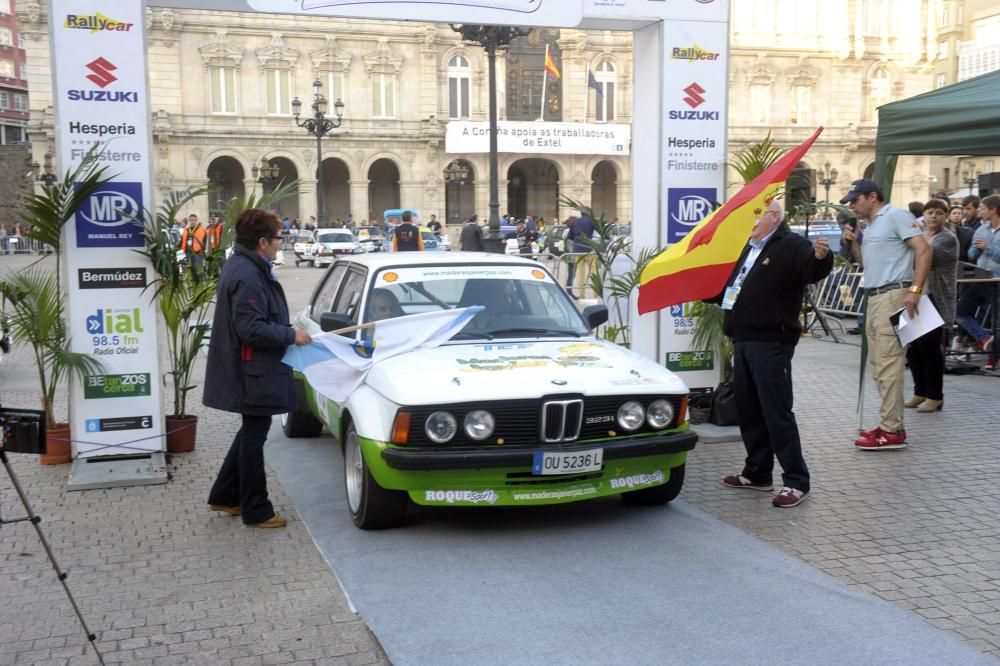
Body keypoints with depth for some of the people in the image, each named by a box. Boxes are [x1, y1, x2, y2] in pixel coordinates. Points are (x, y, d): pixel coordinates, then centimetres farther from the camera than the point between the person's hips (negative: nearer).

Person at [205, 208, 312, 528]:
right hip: (254, 373, -11)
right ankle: (256, 511, 14)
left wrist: (287, 331, 16)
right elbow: (251, 328, -27)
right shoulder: (247, 276, -23)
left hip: (253, 370, 11)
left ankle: (224, 495, 31)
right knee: (254, 436, 1)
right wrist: (291, 335, -18)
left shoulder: (243, 267, 11)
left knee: (252, 432, 21)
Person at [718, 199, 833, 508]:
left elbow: (812, 271, -26)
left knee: (777, 412, -8)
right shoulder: (745, 249, 20)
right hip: (743, 340, 9)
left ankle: (796, 482, -1)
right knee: (748, 410, 14)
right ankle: (757, 473, 25)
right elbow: (727, 287, 29)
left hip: (771, 343, -9)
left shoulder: (792, 245, -7)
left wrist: (820, 257, -46)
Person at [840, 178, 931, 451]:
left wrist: (915, 290, -23)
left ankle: (892, 431, -9)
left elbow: (924, 250, -15)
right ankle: (890, 424, 18)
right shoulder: (871, 226, 21)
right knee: (878, 365, 11)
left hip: (893, 296, -10)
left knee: (888, 365, -11)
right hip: (875, 298, 10)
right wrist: (852, 243, 10)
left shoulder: (895, 216, -7)